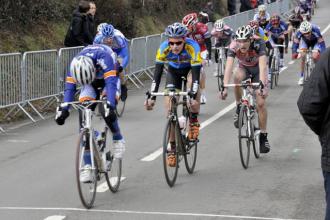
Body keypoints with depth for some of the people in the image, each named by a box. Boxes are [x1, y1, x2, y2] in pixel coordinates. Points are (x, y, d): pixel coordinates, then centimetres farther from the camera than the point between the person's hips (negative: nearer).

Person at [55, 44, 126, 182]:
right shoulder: (75, 65, -29)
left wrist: (110, 107, -59)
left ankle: (118, 140, 2)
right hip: (92, 83, 3)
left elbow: (110, 84, -47)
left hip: (109, 78, -3)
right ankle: (88, 165, -13)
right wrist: (63, 110, -40)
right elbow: (69, 88, -27)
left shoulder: (103, 58, -41)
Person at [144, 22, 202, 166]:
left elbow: (195, 75, -41)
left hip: (190, 68, -2)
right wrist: (151, 97, -41)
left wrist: (193, 97, -52)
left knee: (193, 83, -36)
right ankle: (173, 148, -2)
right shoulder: (163, 48, -32)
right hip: (173, 70, 2)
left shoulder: (193, 47, -38)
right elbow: (157, 74, -32)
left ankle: (194, 121, -12)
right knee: (170, 106, -11)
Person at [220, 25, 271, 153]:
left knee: (261, 103, -12)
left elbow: (263, 66, -45)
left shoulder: (258, 44, -35)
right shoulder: (234, 46, -31)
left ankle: (263, 136, 2)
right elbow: (229, 66, -40)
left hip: (257, 69, -1)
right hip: (244, 68, 1)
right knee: (237, 76, -36)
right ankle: (239, 108, -16)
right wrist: (224, 87, -53)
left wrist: (263, 85, -59)